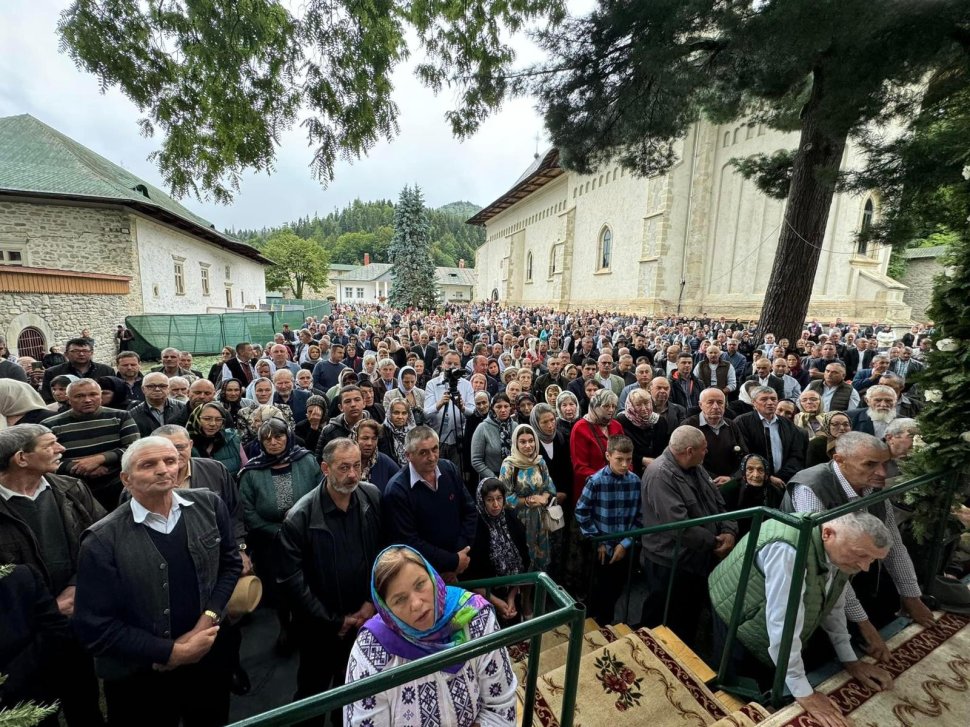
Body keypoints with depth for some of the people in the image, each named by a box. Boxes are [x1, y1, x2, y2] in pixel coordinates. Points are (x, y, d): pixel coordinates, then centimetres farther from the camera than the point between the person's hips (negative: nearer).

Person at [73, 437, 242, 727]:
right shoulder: (102, 541, -17)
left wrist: (208, 620, -12)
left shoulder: (208, 505, -9)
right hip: (140, 680, -3)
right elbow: (94, 627, -13)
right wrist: (173, 652, -14)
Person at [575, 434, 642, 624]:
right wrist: (599, 541, -8)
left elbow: (639, 516, -2)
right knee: (600, 591, 13)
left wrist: (625, 543, -7)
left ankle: (608, 623, 45)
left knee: (617, 590, 20)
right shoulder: (596, 481, -18)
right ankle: (595, 625, 39)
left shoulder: (636, 481, -8)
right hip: (601, 548, -3)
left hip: (624, 548, 3)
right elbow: (581, 512, -12)